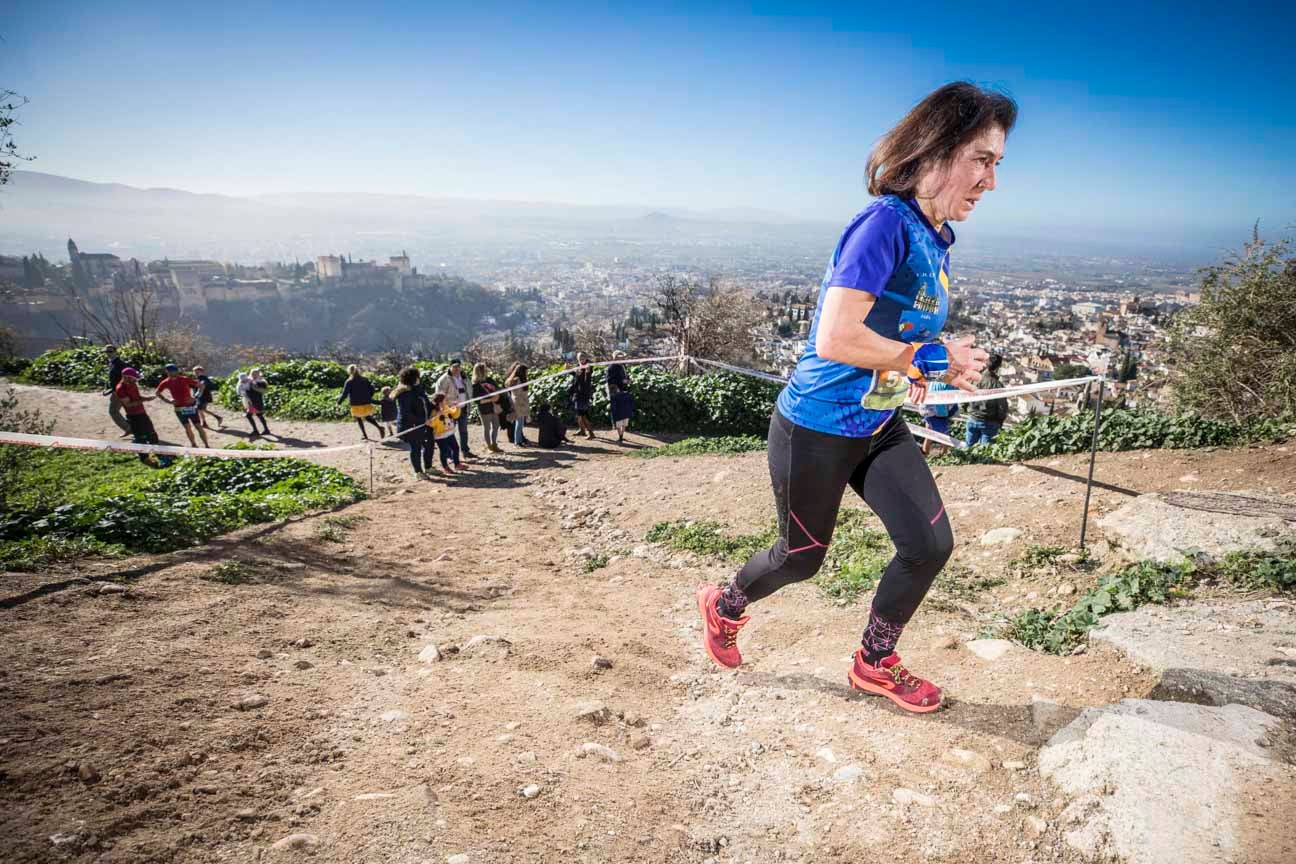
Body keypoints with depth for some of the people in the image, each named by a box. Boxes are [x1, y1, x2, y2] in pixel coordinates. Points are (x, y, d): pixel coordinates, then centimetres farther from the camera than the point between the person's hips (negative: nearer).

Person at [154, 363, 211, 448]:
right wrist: (167, 400, 1)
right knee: (187, 427, 5)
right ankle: (193, 445, 16)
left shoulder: (185, 379, -11)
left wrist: (195, 397, -14)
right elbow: (157, 393, 13)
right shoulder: (166, 382, -1)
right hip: (179, 408, 3)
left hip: (191, 406, -3)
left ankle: (207, 445, -1)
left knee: (198, 426, -3)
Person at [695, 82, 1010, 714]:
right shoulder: (886, 222, -24)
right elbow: (835, 339, -32)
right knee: (802, 558, 12)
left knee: (931, 544, 2)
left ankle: (874, 663, 27)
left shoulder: (936, 238, 4)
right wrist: (935, 359, -22)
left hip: (880, 427, 8)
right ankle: (724, 605, 44)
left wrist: (927, 372, 4)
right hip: (817, 430, -8)